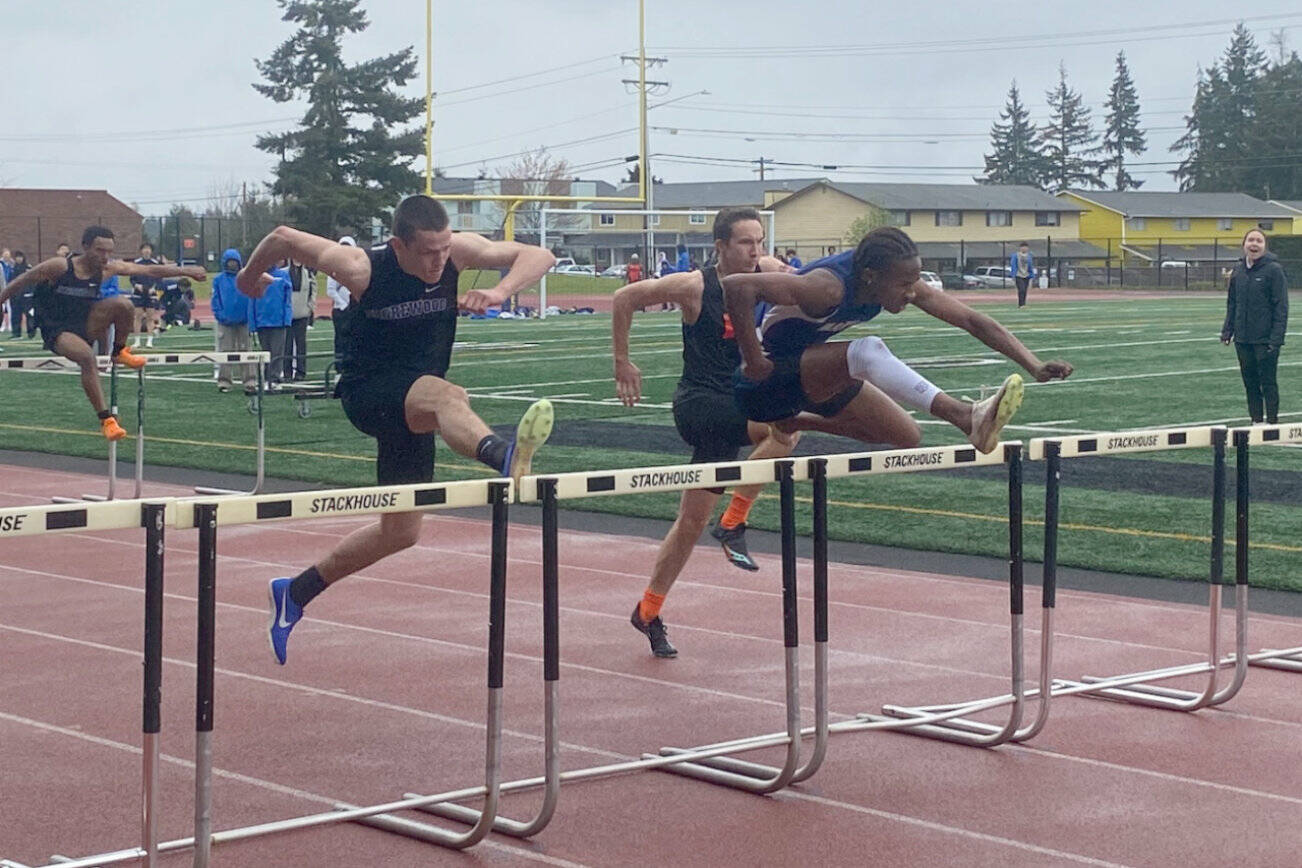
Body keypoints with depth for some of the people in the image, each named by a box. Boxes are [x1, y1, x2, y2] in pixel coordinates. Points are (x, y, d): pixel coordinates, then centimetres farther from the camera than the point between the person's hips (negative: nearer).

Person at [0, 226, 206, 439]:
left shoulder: (108, 269, -2)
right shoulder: (58, 267, -15)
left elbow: (150, 270, 2)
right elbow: (20, 283, -4)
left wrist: (185, 271, -1)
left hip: (86, 324, 4)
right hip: (57, 331, -4)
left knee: (122, 304, -22)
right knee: (87, 357, -36)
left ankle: (119, 352, 5)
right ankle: (105, 419, -32)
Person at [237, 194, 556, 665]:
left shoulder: (458, 251, -12)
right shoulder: (361, 268, -21)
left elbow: (539, 256, -12)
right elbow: (284, 238, -8)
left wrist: (498, 292, -31)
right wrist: (249, 278, 11)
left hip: (413, 405, 6)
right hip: (367, 393, -6)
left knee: (400, 531, 11)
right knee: (447, 395, -39)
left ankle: (294, 592, 27)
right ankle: (504, 456, -73)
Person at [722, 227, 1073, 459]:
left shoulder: (903, 281, -10)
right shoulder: (828, 287, -33)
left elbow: (971, 320, -7)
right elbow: (736, 286, -41)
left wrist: (1034, 366, -15)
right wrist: (754, 362, -32)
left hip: (812, 375, 9)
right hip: (765, 382, -9)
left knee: (907, 437, 8)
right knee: (868, 351, -34)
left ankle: (794, 423, 23)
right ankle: (966, 417, -47)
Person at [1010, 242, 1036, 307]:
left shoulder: (1029, 257, 11)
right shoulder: (1015, 256, -4)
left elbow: (1031, 267, 17)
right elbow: (1013, 266, -4)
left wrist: (1032, 276, 14)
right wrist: (1013, 276, -9)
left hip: (1026, 277, 5)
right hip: (1018, 276, -5)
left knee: (1024, 291, 4)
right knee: (1021, 290, -17)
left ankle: (1022, 304, 12)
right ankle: (1021, 304, -18)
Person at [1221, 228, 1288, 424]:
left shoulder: (1274, 269, -9)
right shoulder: (1238, 269, 8)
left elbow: (1281, 306, -10)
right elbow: (1231, 303, 16)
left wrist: (1276, 337, -16)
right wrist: (1227, 330, 8)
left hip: (1266, 339, -5)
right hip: (1243, 339, 6)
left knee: (1268, 383, 0)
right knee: (1250, 383, 11)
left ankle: (1272, 422, 9)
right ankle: (1256, 421, 20)